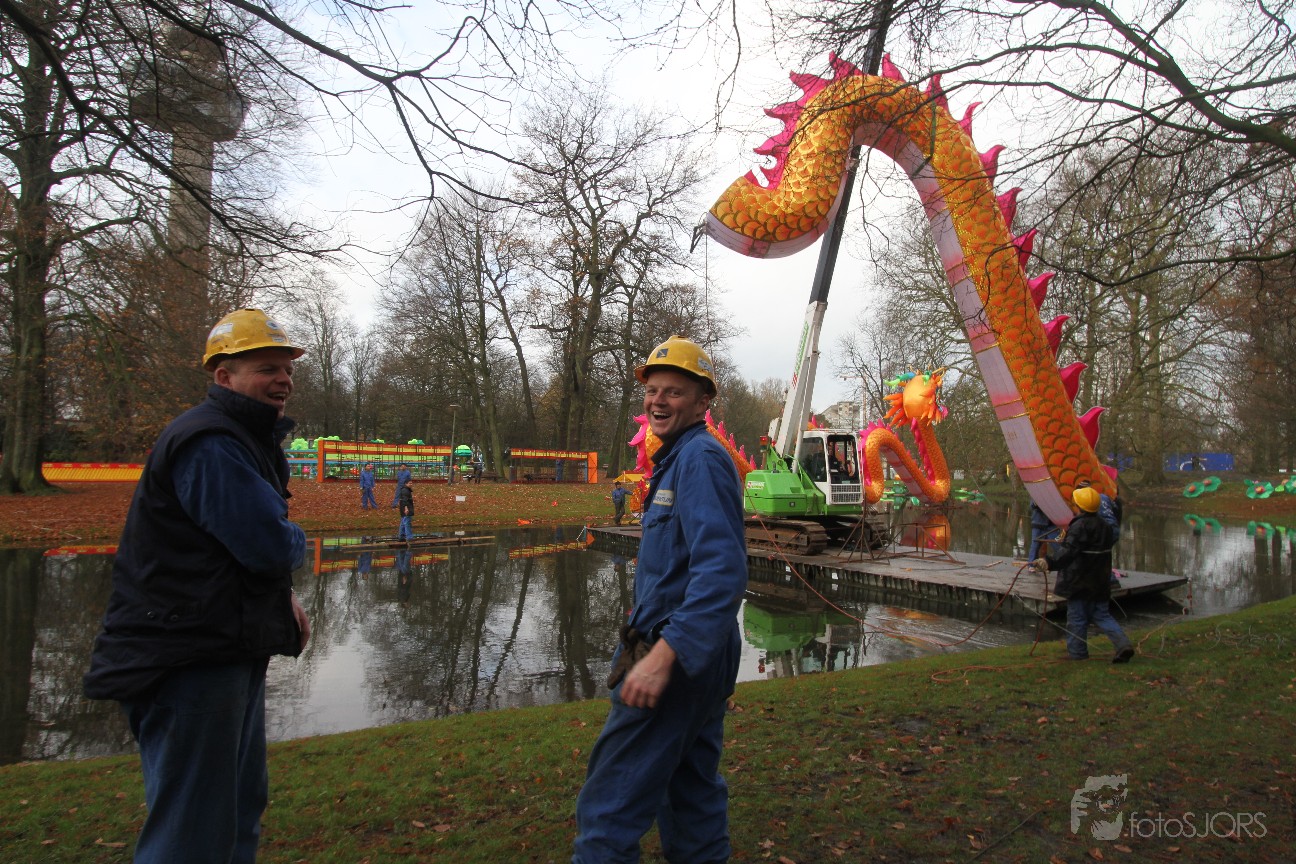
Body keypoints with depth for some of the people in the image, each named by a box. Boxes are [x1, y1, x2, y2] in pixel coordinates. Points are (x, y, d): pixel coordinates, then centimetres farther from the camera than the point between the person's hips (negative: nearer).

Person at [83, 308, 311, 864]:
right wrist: (298, 544, -2)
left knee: (240, 807, 23)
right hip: (189, 658, -11)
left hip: (230, 651, 11)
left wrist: (284, 598, 5)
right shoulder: (208, 445, -19)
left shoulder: (244, 440, 16)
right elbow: (271, 545, -26)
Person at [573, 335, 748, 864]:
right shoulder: (678, 459, 15)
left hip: (678, 657, -10)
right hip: (700, 654, 10)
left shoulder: (701, 459, -17)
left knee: (611, 803, -2)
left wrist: (664, 654, -33)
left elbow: (722, 571, -29)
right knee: (693, 790, 19)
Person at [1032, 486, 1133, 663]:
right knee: (1102, 615, 16)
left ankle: (1076, 652, 11)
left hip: (1079, 582, -8)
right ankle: (1123, 644, 2)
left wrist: (1049, 562, -39)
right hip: (1100, 582, 8)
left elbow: (1068, 551, -29)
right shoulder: (1104, 526, 9)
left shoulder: (1080, 526, -18)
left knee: (1076, 617, 4)